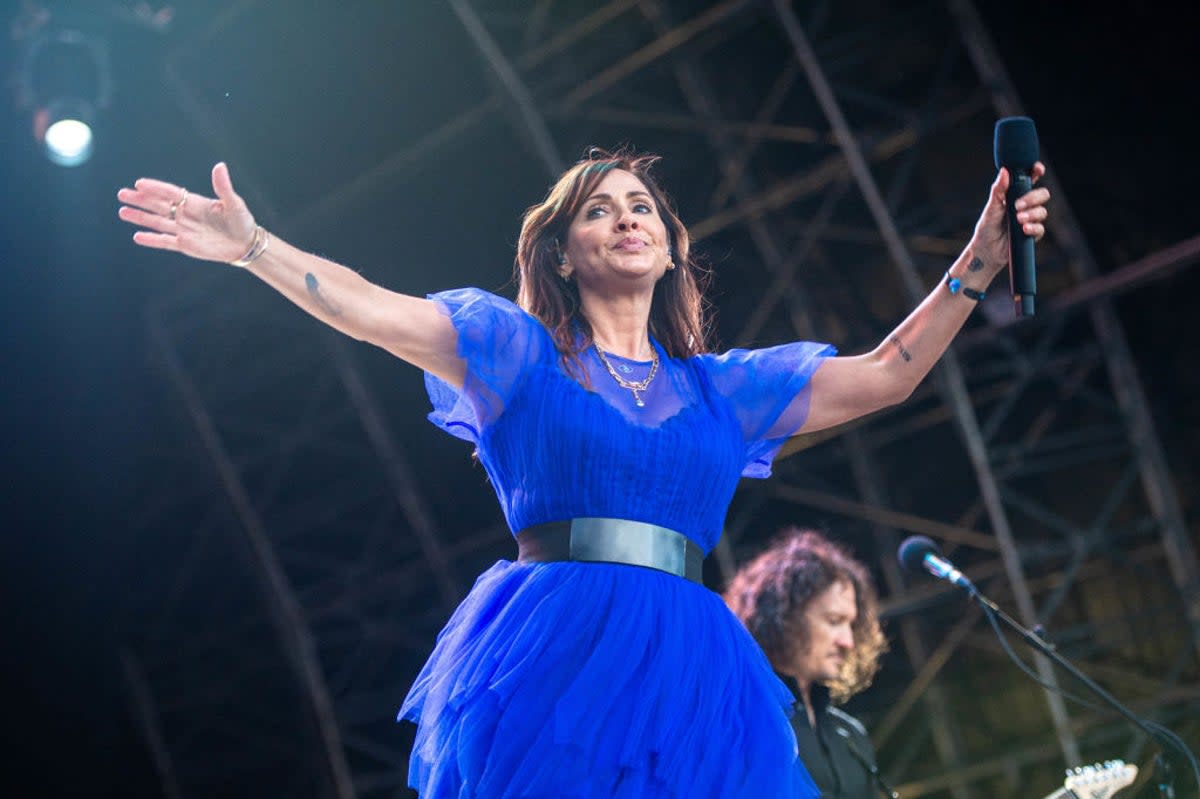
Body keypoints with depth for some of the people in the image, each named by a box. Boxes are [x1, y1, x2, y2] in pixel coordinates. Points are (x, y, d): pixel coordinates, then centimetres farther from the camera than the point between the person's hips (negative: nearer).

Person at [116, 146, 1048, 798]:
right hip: (553, 653, -3)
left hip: (686, 671, 3)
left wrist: (977, 265, 10)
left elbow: (883, 377, 17)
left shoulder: (723, 388, 21)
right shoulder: (521, 354, 13)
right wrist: (251, 247, -8)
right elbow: (367, 309, 3)